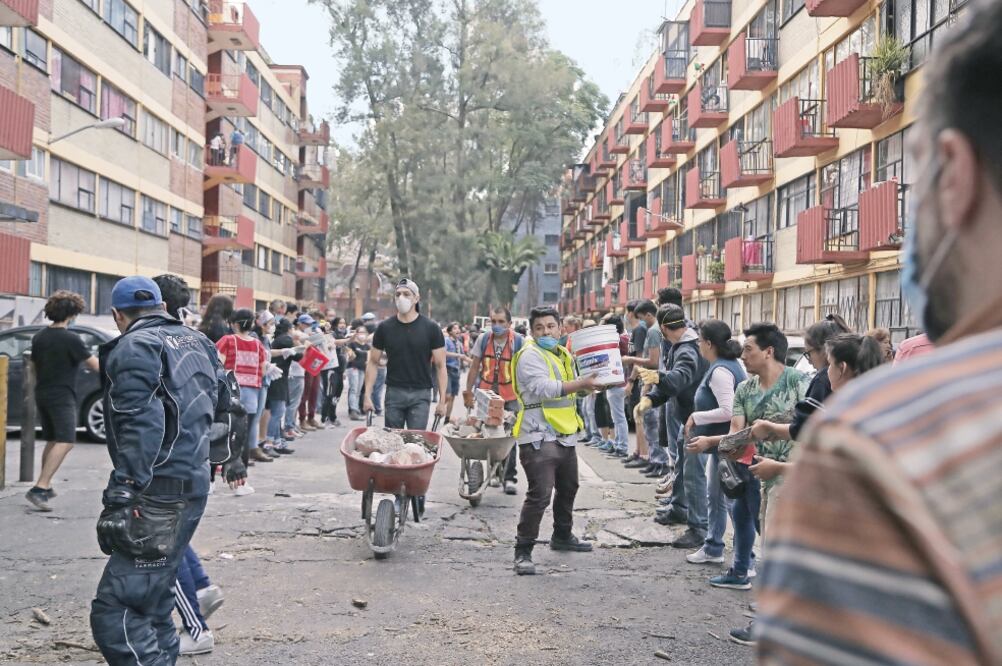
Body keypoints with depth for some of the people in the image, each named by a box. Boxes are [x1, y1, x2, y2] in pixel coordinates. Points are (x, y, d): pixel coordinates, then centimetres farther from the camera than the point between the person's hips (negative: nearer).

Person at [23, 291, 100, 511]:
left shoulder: (39, 337, 7)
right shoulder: (71, 339, -15)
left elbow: (34, 367, 16)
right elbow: (94, 365, -11)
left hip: (42, 395, 8)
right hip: (62, 397, -8)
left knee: (52, 441, 20)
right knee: (65, 442, -11)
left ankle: (45, 486, 26)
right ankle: (39, 489, -21)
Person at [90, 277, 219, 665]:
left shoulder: (134, 348, -10)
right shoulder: (195, 342, 16)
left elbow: (140, 428, -20)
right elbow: (224, 404, 23)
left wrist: (120, 497, -23)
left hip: (159, 497, -9)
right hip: (194, 484, 9)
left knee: (114, 612, -12)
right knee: (152, 603, 18)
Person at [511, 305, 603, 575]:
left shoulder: (564, 355, 16)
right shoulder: (530, 355, -13)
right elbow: (545, 388, -28)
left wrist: (590, 381, 12)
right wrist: (582, 384, -31)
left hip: (565, 435, 9)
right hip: (538, 438, -9)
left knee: (568, 489, 24)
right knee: (539, 495, -15)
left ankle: (562, 536, 44)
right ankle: (523, 551, -7)